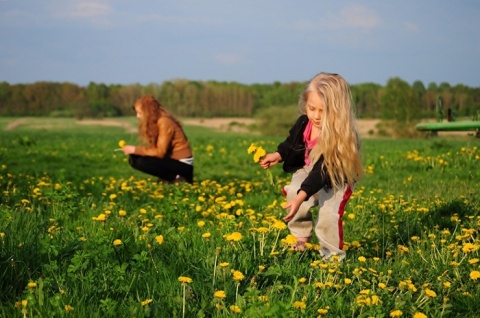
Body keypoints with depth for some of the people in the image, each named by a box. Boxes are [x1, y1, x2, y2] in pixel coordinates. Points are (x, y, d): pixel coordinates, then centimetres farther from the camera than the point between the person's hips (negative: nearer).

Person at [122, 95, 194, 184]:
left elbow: (160, 152, -23)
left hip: (183, 164, -9)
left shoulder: (165, 123, -20)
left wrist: (135, 149, -19)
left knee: (142, 162, -25)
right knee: (133, 159, -1)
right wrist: (134, 149, -9)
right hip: (170, 160, 9)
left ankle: (175, 178, -10)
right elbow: (154, 148, 4)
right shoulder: (154, 122, 7)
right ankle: (168, 177, 2)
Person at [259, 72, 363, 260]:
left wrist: (301, 196, -49)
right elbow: (291, 143, 8)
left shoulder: (339, 136, -36)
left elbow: (322, 172, -40)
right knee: (293, 194, -19)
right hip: (308, 170, 6)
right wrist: (277, 156, -10)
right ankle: (301, 239, 2)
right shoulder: (303, 123, -16)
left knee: (328, 214, -24)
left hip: (336, 179, -6)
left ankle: (332, 255, -2)